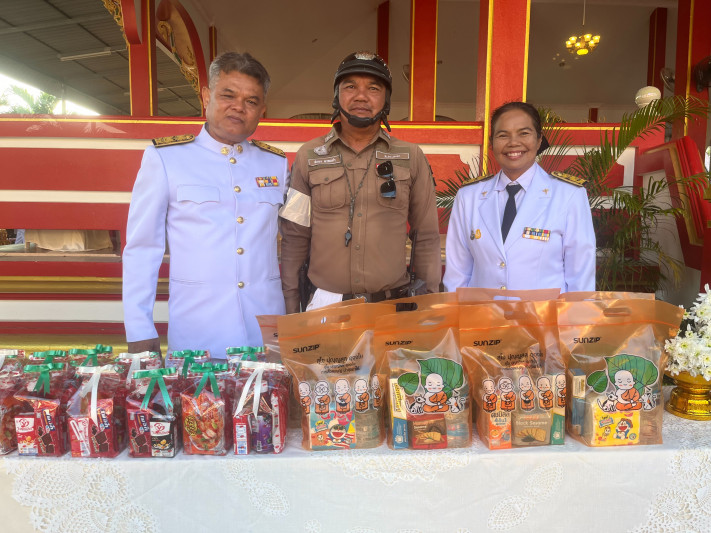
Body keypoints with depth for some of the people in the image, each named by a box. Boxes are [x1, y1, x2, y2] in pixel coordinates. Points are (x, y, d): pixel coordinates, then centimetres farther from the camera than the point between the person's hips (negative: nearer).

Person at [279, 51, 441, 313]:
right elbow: (295, 237, 5)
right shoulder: (309, 156, 4)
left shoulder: (411, 158, 4)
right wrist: (291, 304, 3)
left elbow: (427, 237, 6)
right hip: (325, 304, 0)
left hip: (393, 308, 0)